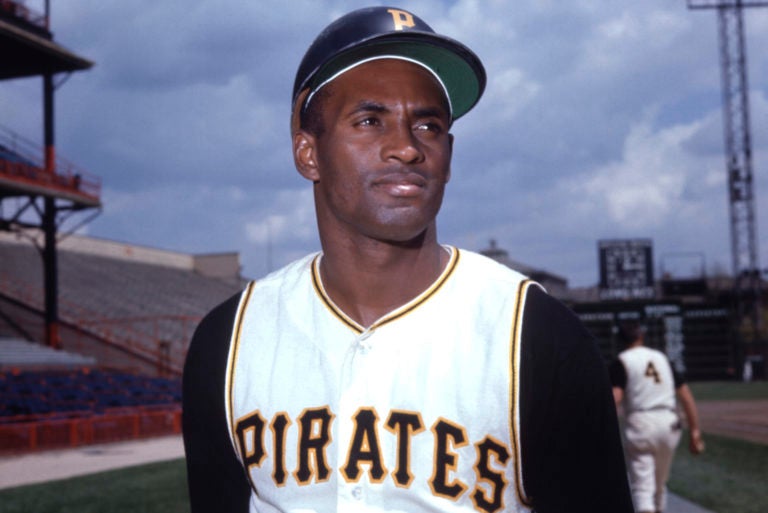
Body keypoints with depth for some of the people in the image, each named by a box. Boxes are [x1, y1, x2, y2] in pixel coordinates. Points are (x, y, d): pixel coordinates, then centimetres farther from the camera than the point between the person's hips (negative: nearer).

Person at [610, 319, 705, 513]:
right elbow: (686, 395, 10)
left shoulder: (621, 362, 1)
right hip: (669, 424, 5)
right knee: (660, 484, 22)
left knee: (642, 486, -8)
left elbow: (615, 398, -14)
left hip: (640, 424, -5)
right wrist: (695, 431, 11)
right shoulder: (662, 357, 16)